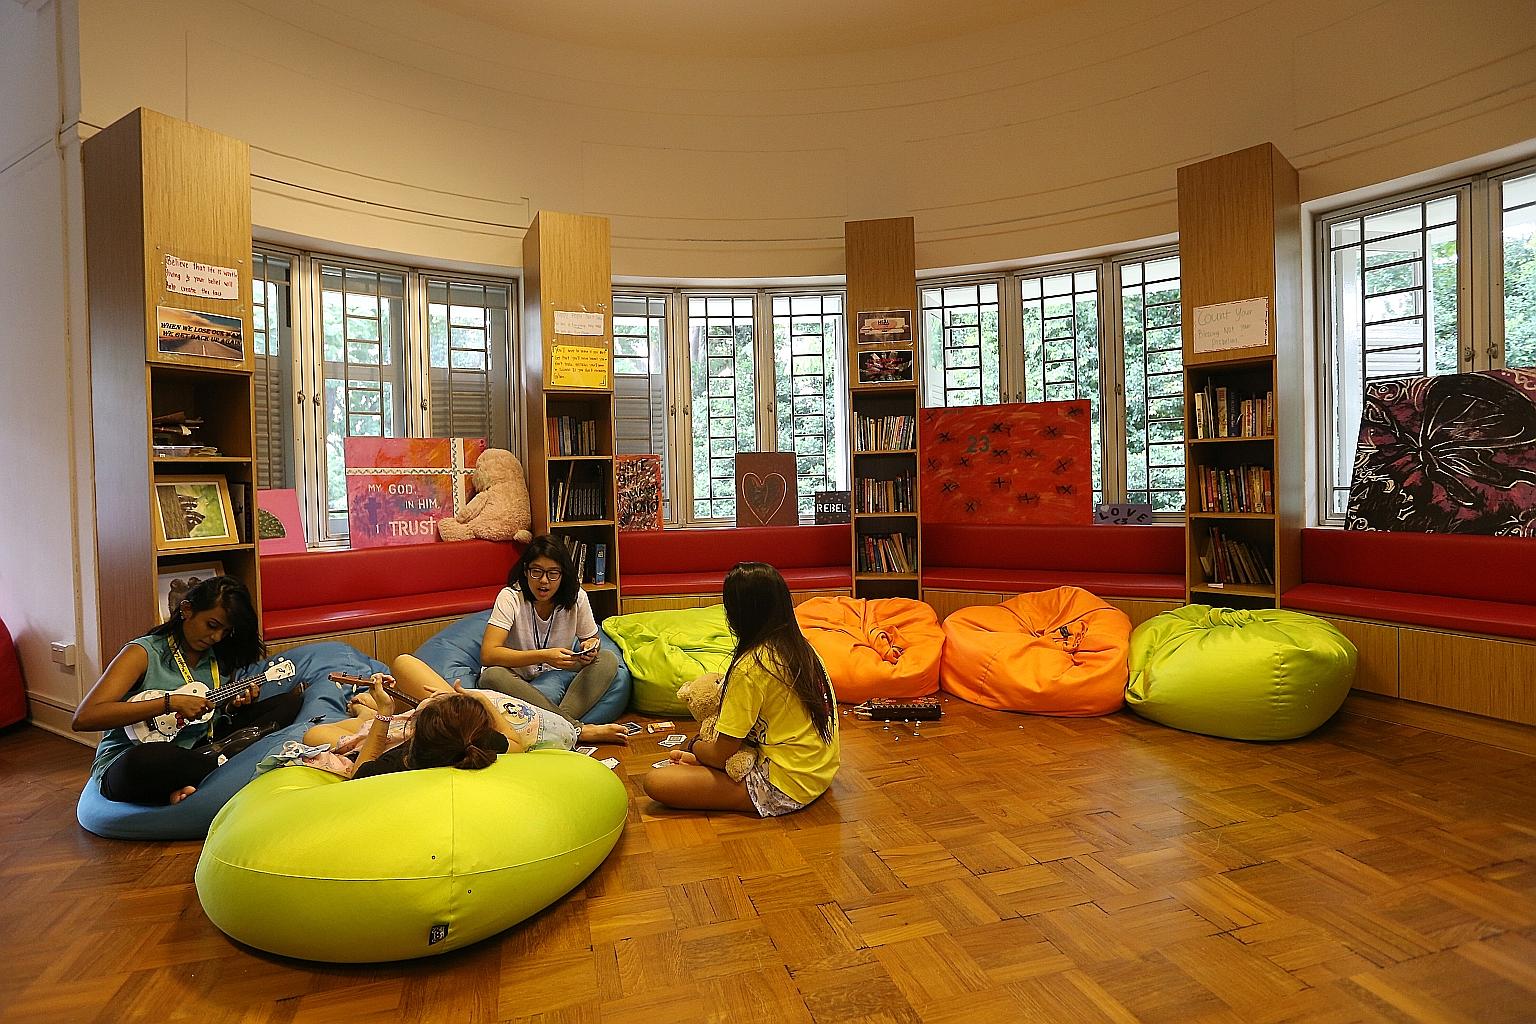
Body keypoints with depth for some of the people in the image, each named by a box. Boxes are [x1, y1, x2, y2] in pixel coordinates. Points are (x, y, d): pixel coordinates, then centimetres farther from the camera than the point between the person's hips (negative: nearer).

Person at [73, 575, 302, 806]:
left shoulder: (221, 658, 9)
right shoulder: (144, 653, -9)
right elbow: (83, 719, -22)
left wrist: (238, 703, -3)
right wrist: (170, 703, -26)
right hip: (126, 766, -6)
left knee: (291, 700, -6)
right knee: (144, 759, -44)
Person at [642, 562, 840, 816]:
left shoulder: (751, 667, -21)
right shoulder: (803, 648, 2)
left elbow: (721, 754, -14)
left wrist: (694, 747, 9)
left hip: (785, 789, -9)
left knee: (656, 782, -14)